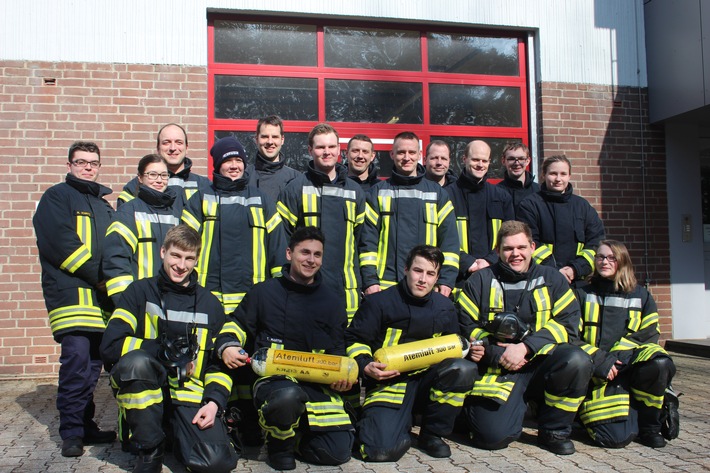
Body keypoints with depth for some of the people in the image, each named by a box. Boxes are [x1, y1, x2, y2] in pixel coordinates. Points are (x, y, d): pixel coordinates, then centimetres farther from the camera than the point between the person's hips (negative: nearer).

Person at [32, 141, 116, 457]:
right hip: (71, 291, -6)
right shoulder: (57, 197, 4)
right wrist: (98, 276, -13)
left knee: (93, 363, 9)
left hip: (101, 297, 7)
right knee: (77, 357, -14)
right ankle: (72, 433, -5)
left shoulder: (105, 205, 25)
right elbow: (60, 242, -10)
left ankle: (85, 427, 18)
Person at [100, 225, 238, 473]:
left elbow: (220, 362, 12)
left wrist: (214, 401, -6)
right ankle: (150, 450, -13)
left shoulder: (210, 304, 11)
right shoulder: (140, 291, 3)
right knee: (136, 361, -36)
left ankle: (175, 433, 12)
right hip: (144, 388, -1)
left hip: (190, 393, 1)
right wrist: (166, 352, -13)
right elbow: (110, 345, -10)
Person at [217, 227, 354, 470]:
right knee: (288, 396, -41)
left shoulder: (332, 303, 13)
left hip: (316, 384, 3)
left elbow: (337, 352, 17)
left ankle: (293, 430, 16)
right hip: (273, 377, -2)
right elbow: (237, 324, 14)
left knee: (338, 452, -15)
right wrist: (227, 346, -8)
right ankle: (279, 442, -5)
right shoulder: (264, 292, 6)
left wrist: (341, 376, -4)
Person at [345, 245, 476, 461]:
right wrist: (365, 367, -17)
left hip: (427, 379, 4)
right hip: (388, 382, -4)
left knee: (464, 370, -29)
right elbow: (354, 340, 2)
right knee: (382, 450, -30)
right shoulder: (379, 302, -3)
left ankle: (432, 434, -5)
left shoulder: (445, 307, 10)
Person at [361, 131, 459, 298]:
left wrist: (447, 280, -4)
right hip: (386, 285, -1)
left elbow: (449, 238, 6)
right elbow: (368, 238, 3)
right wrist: (370, 280, -6)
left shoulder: (437, 193, 11)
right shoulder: (378, 192, 9)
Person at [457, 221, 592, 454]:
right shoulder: (480, 281, 7)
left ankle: (554, 430, -5)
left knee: (577, 361, -30)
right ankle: (516, 403, 15)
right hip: (498, 370, -1)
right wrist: (498, 354, -15)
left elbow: (568, 324, -2)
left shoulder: (552, 279, 9)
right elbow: (466, 327, 0)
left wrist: (525, 347, -15)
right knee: (493, 435, -23)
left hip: (541, 363, 2)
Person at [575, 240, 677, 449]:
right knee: (616, 437, -23)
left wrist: (617, 355, -12)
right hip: (597, 371, -2)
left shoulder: (641, 296, 14)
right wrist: (599, 360, -14)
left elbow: (648, 334, 5)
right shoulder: (583, 294, 11)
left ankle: (648, 424, -9)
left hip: (630, 364, 2)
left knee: (660, 364, -34)